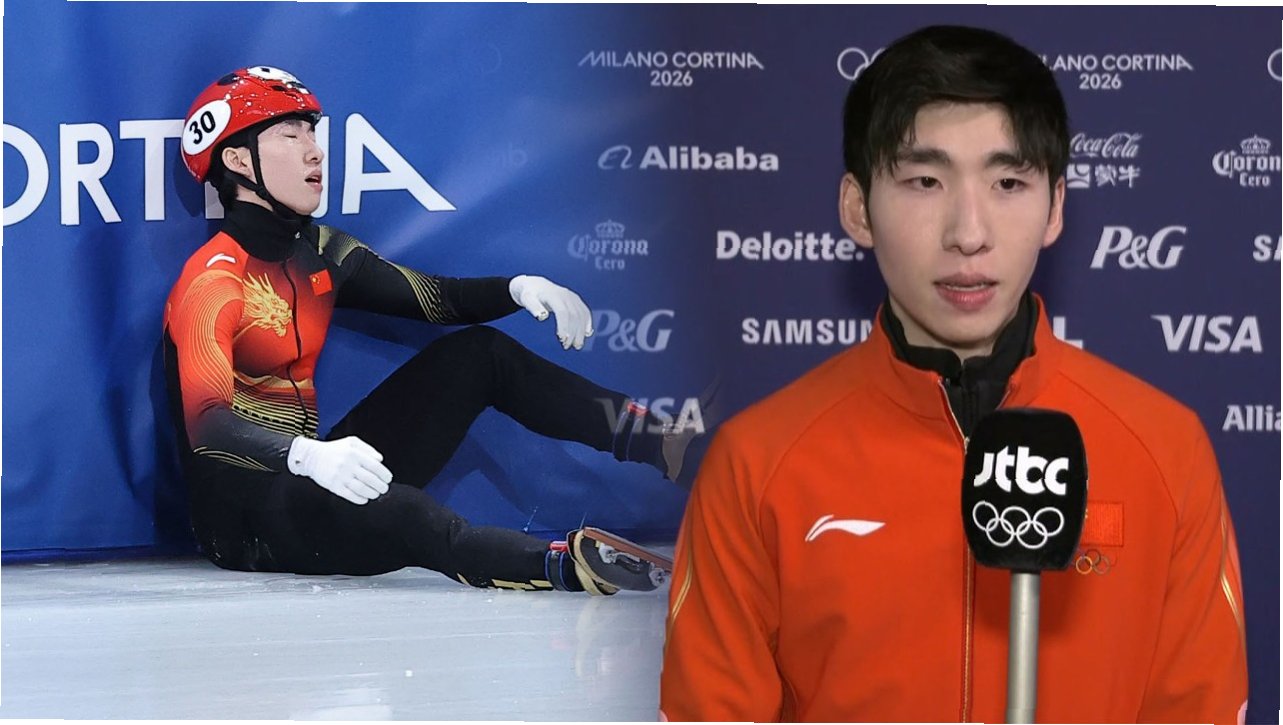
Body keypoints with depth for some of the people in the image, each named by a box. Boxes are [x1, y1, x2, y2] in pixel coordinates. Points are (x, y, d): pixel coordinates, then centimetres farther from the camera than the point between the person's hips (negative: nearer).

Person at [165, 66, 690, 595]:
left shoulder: (318, 253, 8)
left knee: (476, 353, 7)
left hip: (307, 472, 9)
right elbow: (207, 426, -31)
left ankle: (651, 439, -2)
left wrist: (517, 289, -5)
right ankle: (564, 565, -56)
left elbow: (435, 299, 16)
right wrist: (307, 455, -48)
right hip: (243, 516, -9)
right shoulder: (215, 280, -17)